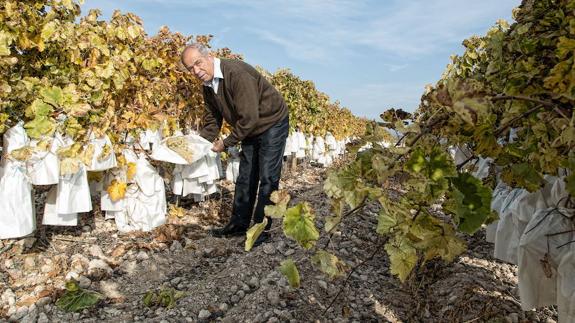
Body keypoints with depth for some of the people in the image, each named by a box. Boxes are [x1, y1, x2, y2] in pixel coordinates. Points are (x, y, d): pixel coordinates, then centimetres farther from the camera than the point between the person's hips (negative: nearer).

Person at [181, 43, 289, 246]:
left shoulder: (236, 73, -29)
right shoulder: (208, 86, -2)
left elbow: (249, 118, -30)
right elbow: (211, 120, 8)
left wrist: (226, 143, -21)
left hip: (272, 122, -8)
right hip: (250, 129, 8)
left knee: (268, 178, -7)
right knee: (245, 177, 10)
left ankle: (262, 228, 2)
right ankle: (239, 223, 20)